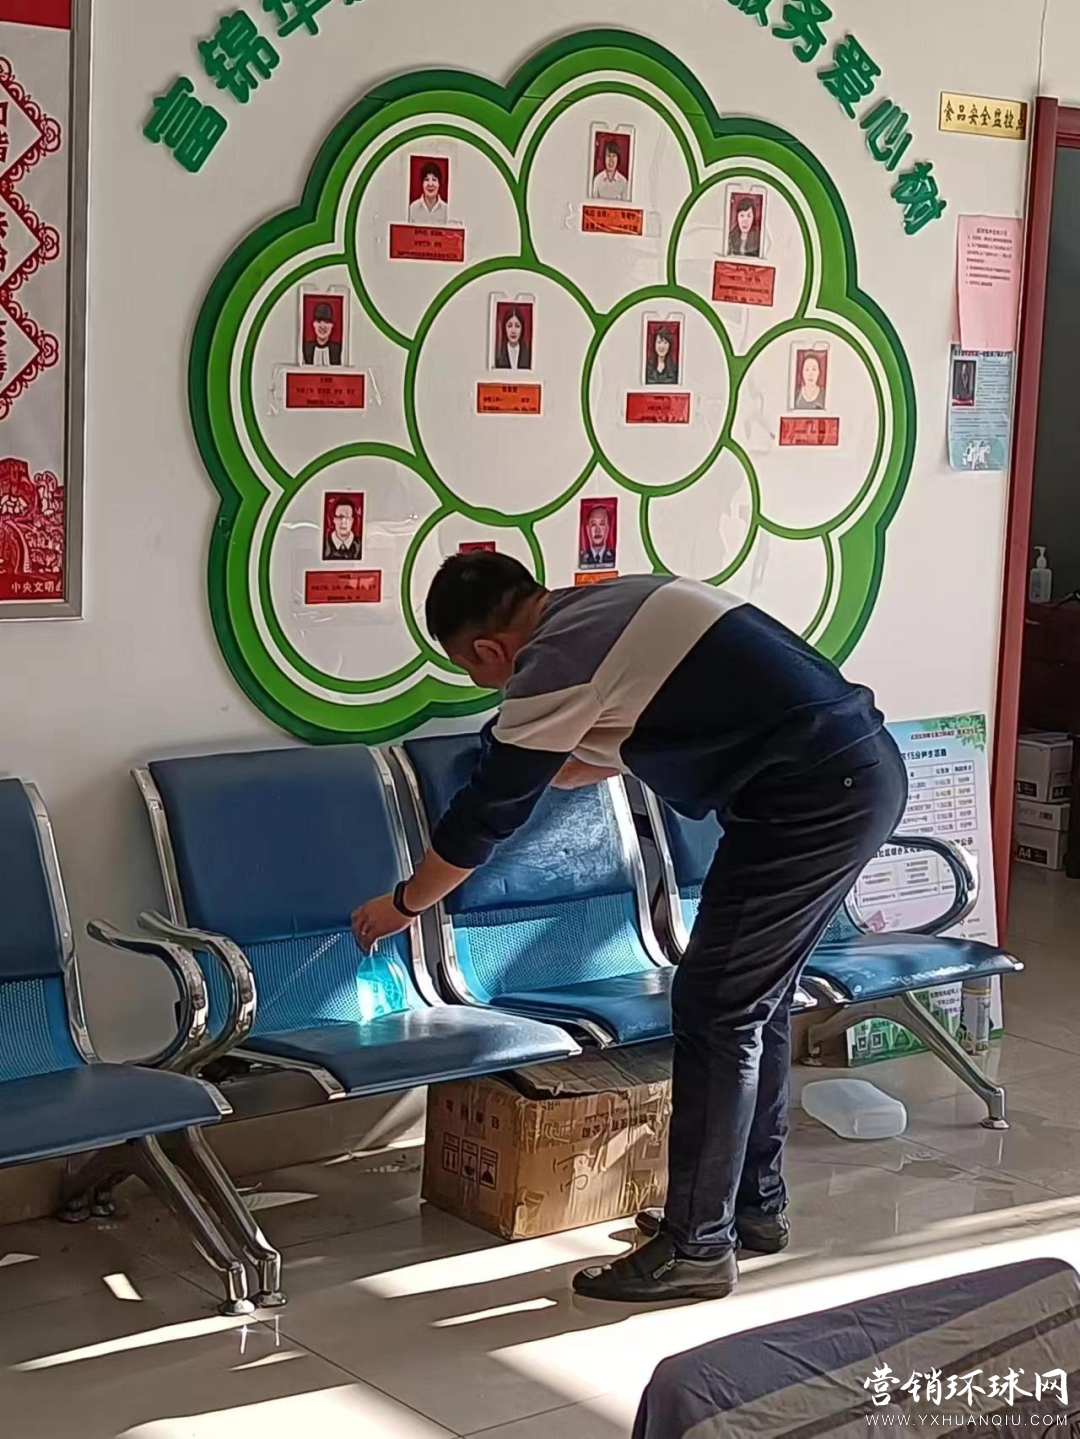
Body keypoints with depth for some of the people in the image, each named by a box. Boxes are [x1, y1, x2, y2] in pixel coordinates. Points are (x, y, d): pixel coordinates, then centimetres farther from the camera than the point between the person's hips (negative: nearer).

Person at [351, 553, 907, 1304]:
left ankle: (697, 1249, 7)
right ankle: (757, 1203, 30)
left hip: (812, 798, -10)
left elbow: (486, 816, 1)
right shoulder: (607, 609, 17)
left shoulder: (552, 666, -10)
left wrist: (402, 904, 17)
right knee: (759, 1000, 19)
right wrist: (527, 762, 48)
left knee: (717, 1011, 0)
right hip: (870, 765, 10)